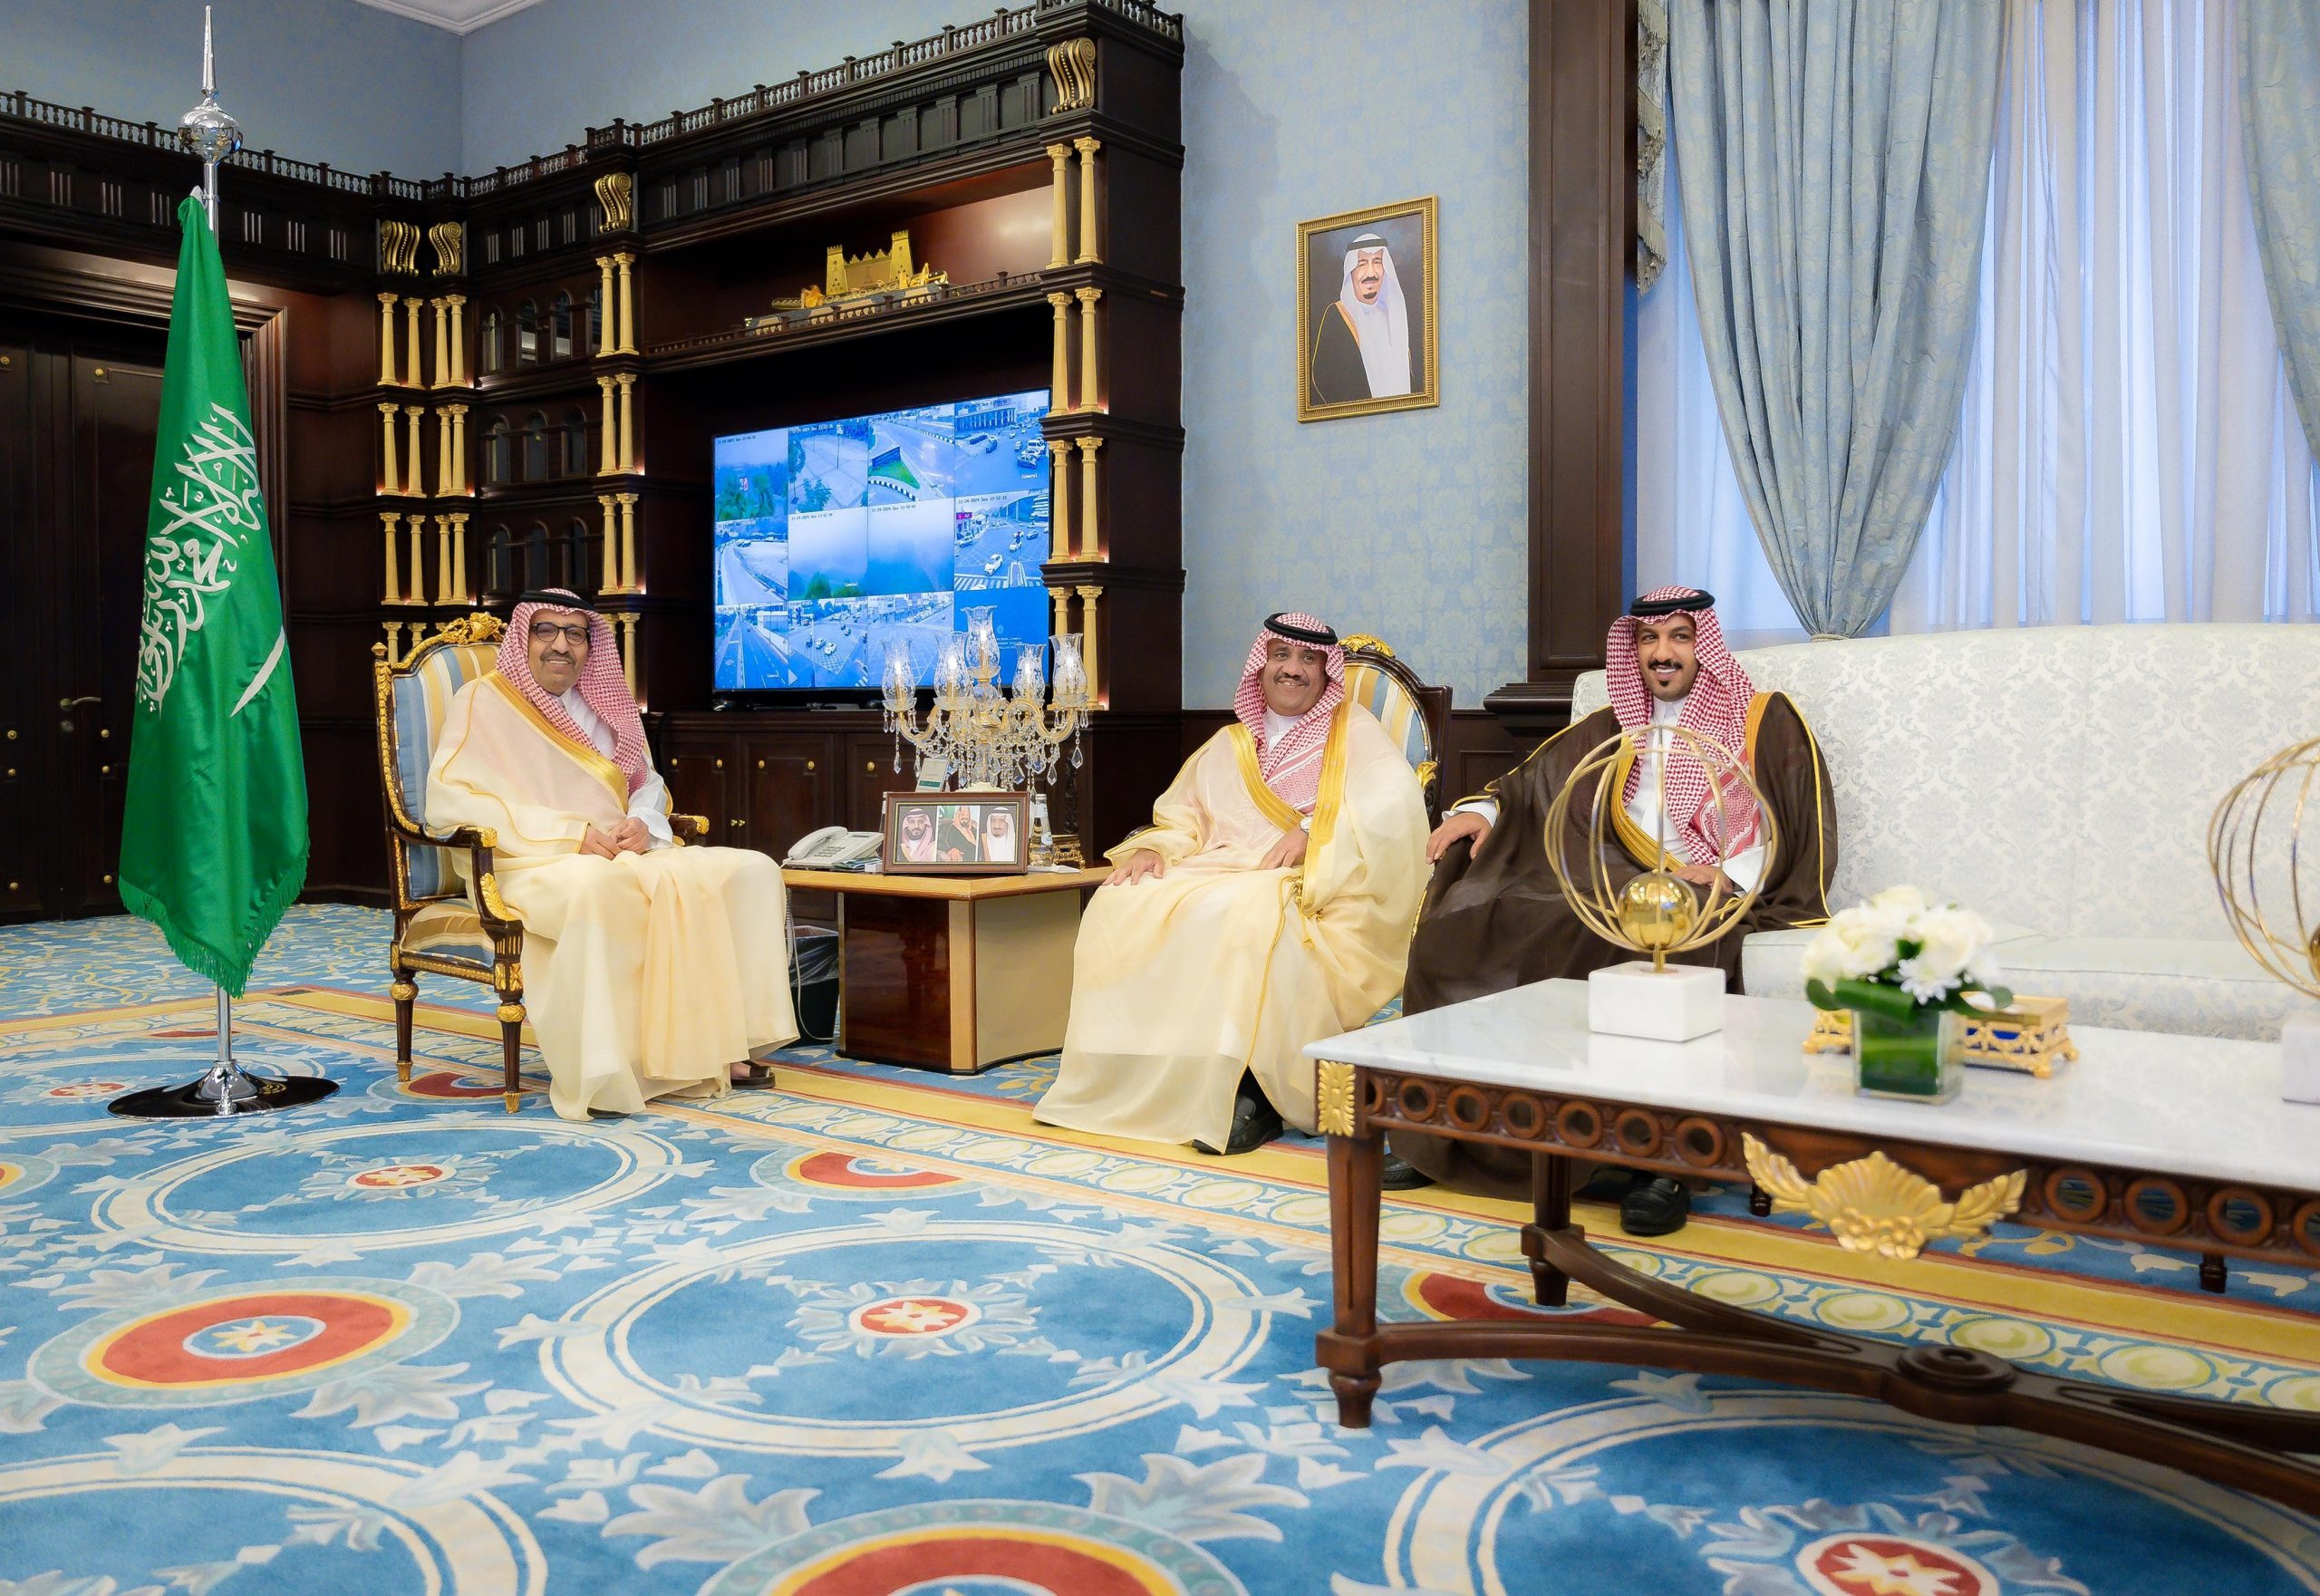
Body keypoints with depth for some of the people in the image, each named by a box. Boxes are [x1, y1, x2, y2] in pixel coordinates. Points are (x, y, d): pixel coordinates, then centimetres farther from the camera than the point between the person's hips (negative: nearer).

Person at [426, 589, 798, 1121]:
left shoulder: (603, 707, 20)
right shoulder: (484, 701, 1)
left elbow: (648, 785, 23)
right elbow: (449, 800, -11)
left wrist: (643, 823, -4)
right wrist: (569, 834, -19)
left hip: (622, 858, 7)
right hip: (529, 867, -6)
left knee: (750, 870, -11)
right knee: (592, 886, -42)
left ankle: (714, 1043, -15)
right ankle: (597, 1076, -35)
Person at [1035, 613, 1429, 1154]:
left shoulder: (1353, 732, 12)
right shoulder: (1227, 746, 26)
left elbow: (1395, 799, -6)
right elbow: (1182, 820, 20)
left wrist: (1312, 831, -19)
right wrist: (1152, 848, -4)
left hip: (1310, 887, -5)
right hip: (1218, 871, 5)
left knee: (1230, 913, -38)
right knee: (1120, 905, -22)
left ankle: (1251, 1092, -30)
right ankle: (1131, 1077, -20)